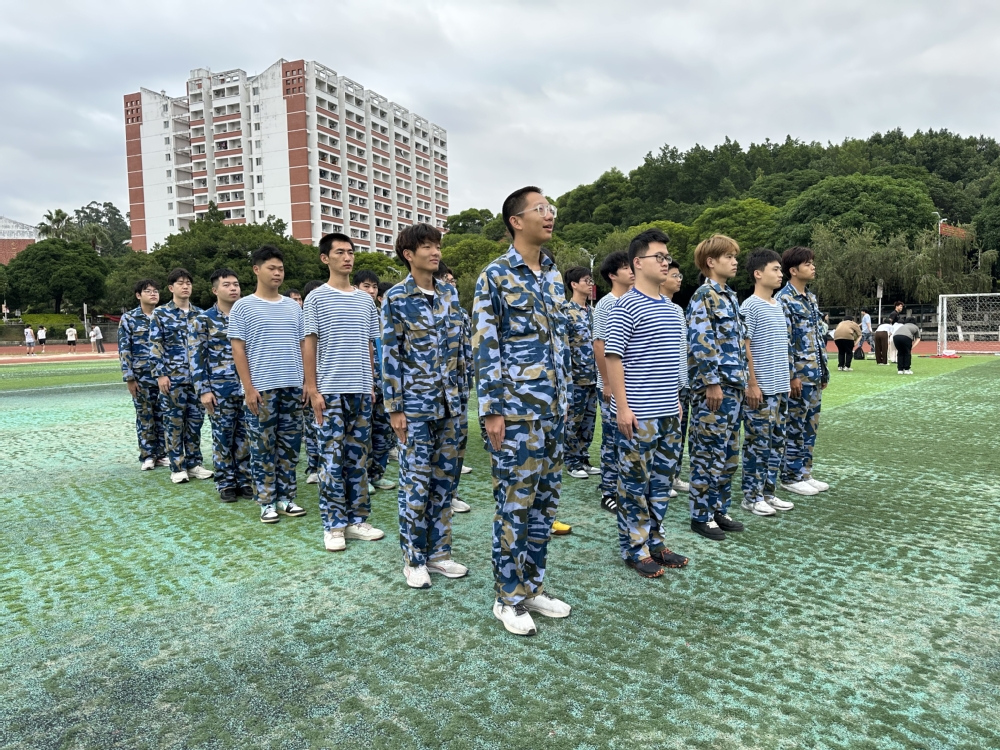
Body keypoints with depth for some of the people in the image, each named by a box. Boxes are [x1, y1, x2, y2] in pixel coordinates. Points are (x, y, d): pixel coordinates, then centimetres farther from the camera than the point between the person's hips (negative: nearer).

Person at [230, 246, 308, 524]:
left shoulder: (293, 306, 12)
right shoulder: (243, 306, -1)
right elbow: (238, 349, -4)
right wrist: (248, 387, -11)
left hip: (293, 386, 4)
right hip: (261, 388, -4)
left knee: (290, 445, 9)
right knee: (262, 447, 3)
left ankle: (286, 497, 19)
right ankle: (266, 501, 13)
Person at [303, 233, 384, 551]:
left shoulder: (366, 299, 12)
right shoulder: (317, 297, -1)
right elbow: (310, 345, -3)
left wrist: (372, 384, 11)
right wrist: (313, 390, -8)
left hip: (361, 390, 4)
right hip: (330, 391, -4)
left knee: (358, 457, 9)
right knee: (332, 459, 0)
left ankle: (357, 519, 19)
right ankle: (333, 525, 10)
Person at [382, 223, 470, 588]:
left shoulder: (450, 293, 9)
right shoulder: (396, 298, -5)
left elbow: (461, 346, 12)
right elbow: (391, 356, -7)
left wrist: (461, 392, 10)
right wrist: (394, 408, -10)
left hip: (450, 402, 5)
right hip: (415, 403, -5)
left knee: (446, 478, 11)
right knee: (416, 481, 2)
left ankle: (438, 552, 24)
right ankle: (414, 559, 17)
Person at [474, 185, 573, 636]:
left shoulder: (553, 276, 13)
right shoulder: (495, 276, -7)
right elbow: (485, 347, -10)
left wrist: (566, 396, 14)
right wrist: (491, 411, -14)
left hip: (553, 409, 7)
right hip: (516, 409, -7)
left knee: (545, 501, 13)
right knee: (514, 503, 1)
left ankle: (532, 587, 28)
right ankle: (508, 598, 17)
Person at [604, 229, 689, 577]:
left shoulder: (674, 309, 13)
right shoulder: (627, 306, -10)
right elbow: (612, 357, -14)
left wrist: (676, 399, 19)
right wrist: (622, 407, -18)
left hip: (669, 413, 8)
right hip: (639, 416, -8)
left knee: (662, 480, 15)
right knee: (635, 483, 3)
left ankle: (654, 542, 28)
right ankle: (634, 549, 17)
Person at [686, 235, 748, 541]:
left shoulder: (729, 296, 16)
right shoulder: (703, 296, -12)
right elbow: (701, 343, -19)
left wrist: (741, 379, 18)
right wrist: (712, 383, -20)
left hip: (733, 386, 9)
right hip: (713, 386, -9)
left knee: (729, 453, 14)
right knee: (708, 452, -2)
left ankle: (719, 509, 25)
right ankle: (701, 515, 9)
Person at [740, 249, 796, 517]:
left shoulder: (778, 306, 14)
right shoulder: (750, 307, -11)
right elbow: (744, 348, -14)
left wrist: (788, 379, 17)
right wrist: (752, 384, -16)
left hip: (781, 388, 8)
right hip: (761, 389, -8)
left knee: (776, 442, 12)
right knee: (758, 443, -1)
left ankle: (768, 492, 22)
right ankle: (751, 497, 10)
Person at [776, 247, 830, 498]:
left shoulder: (811, 298, 15)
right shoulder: (783, 299, -12)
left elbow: (817, 336, 19)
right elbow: (783, 341, -16)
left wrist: (824, 370, 16)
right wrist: (792, 375, -18)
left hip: (815, 375, 9)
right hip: (798, 375, -9)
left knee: (810, 426, 13)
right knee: (794, 427, -1)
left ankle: (805, 473, 22)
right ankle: (790, 477, 9)